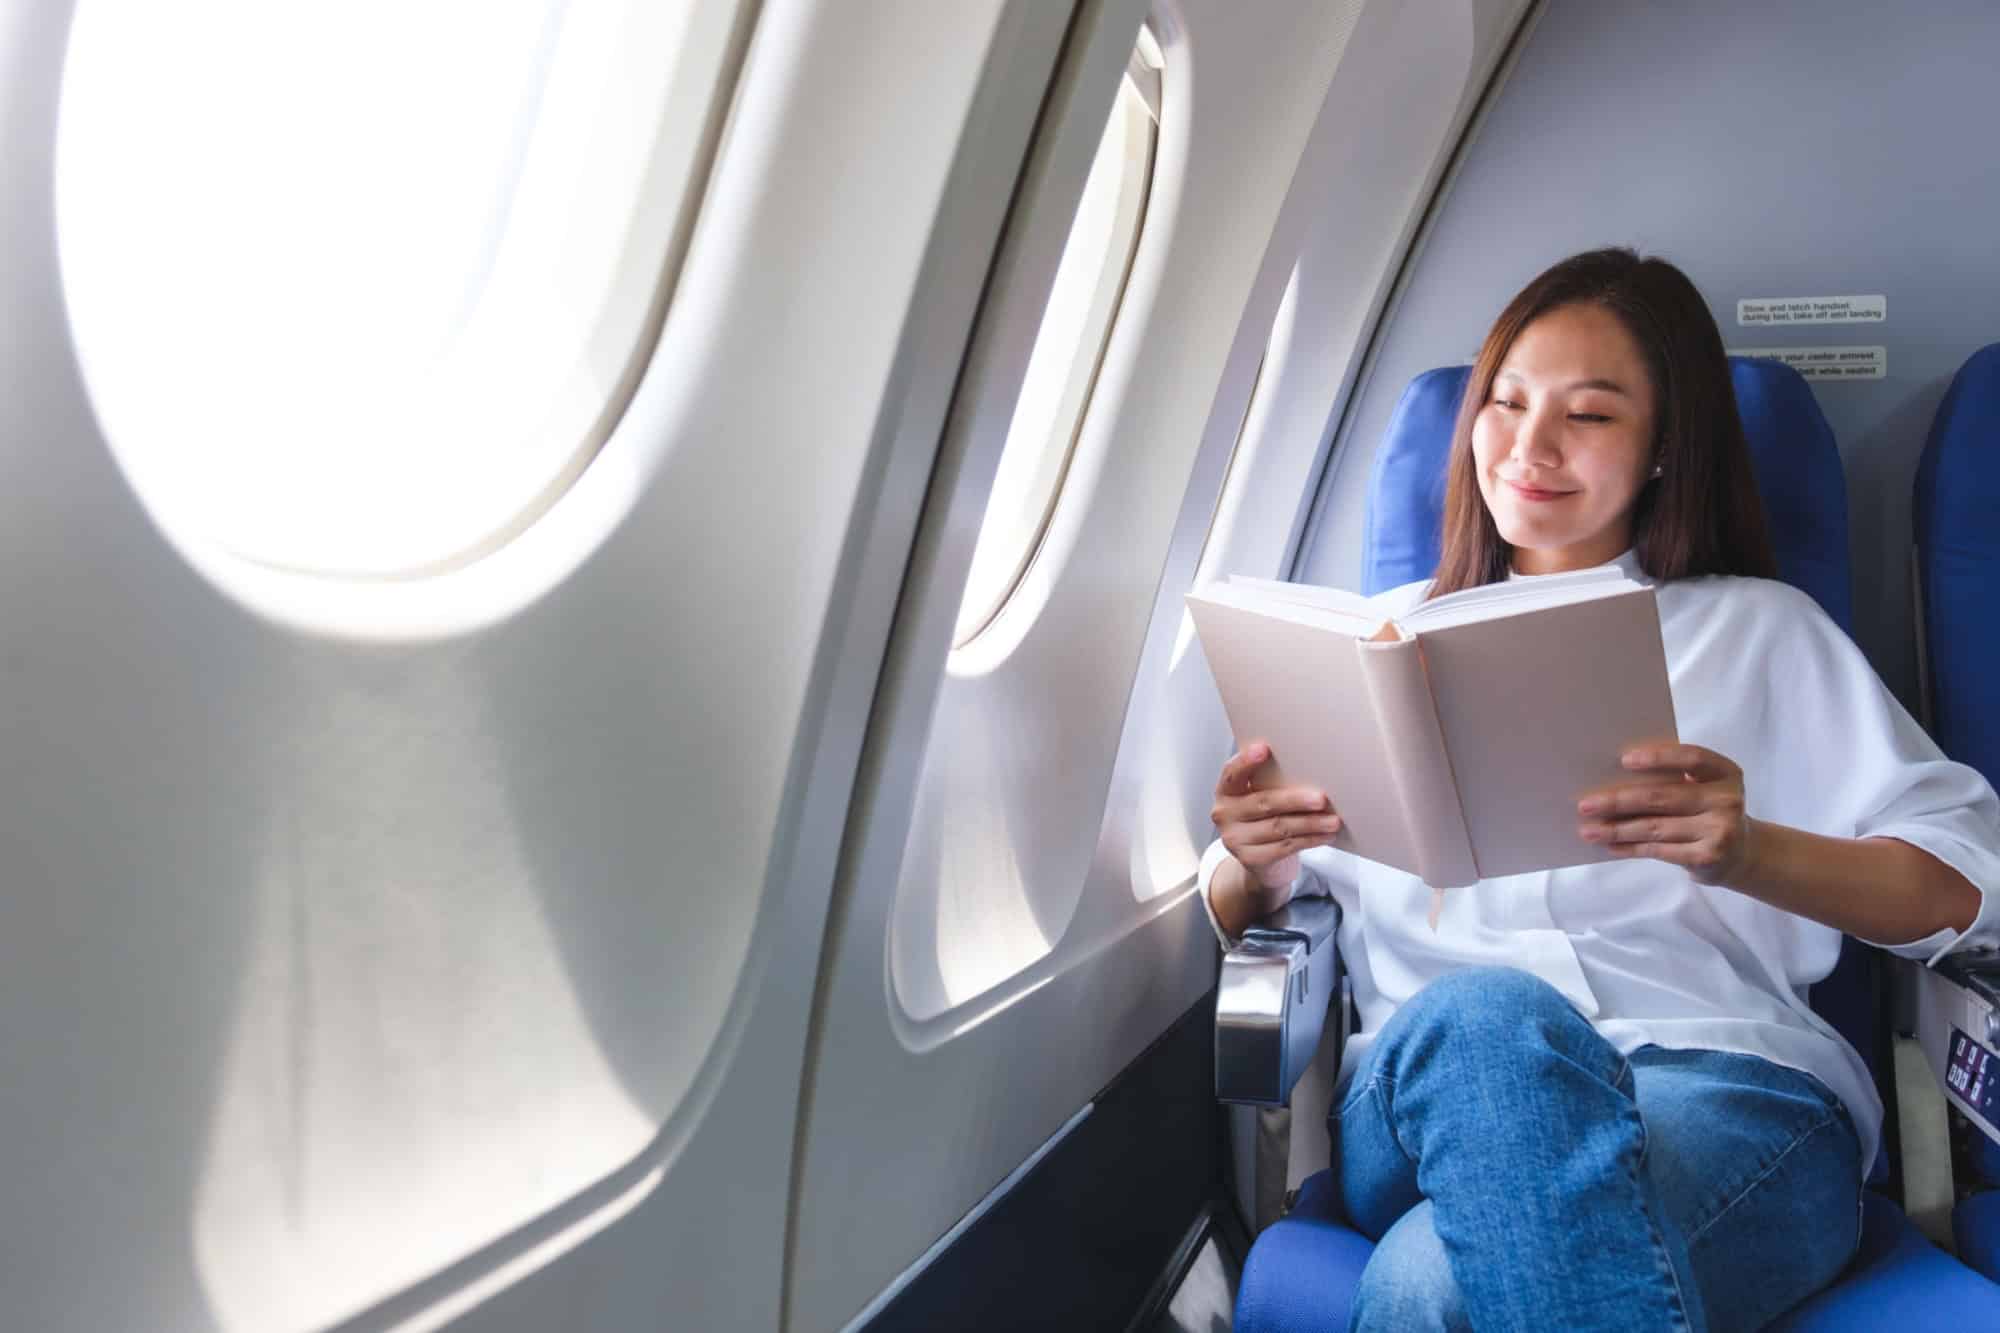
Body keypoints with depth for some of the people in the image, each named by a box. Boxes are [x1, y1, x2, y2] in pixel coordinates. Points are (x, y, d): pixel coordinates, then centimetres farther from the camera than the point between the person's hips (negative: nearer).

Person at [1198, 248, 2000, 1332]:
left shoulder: (1757, 629, 22)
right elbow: (1236, 916, 21)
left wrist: (1748, 851, -12)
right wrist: (1252, 862, -4)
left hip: (1728, 1085, -3)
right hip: (1421, 1084, 4)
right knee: (1482, 1015, -37)